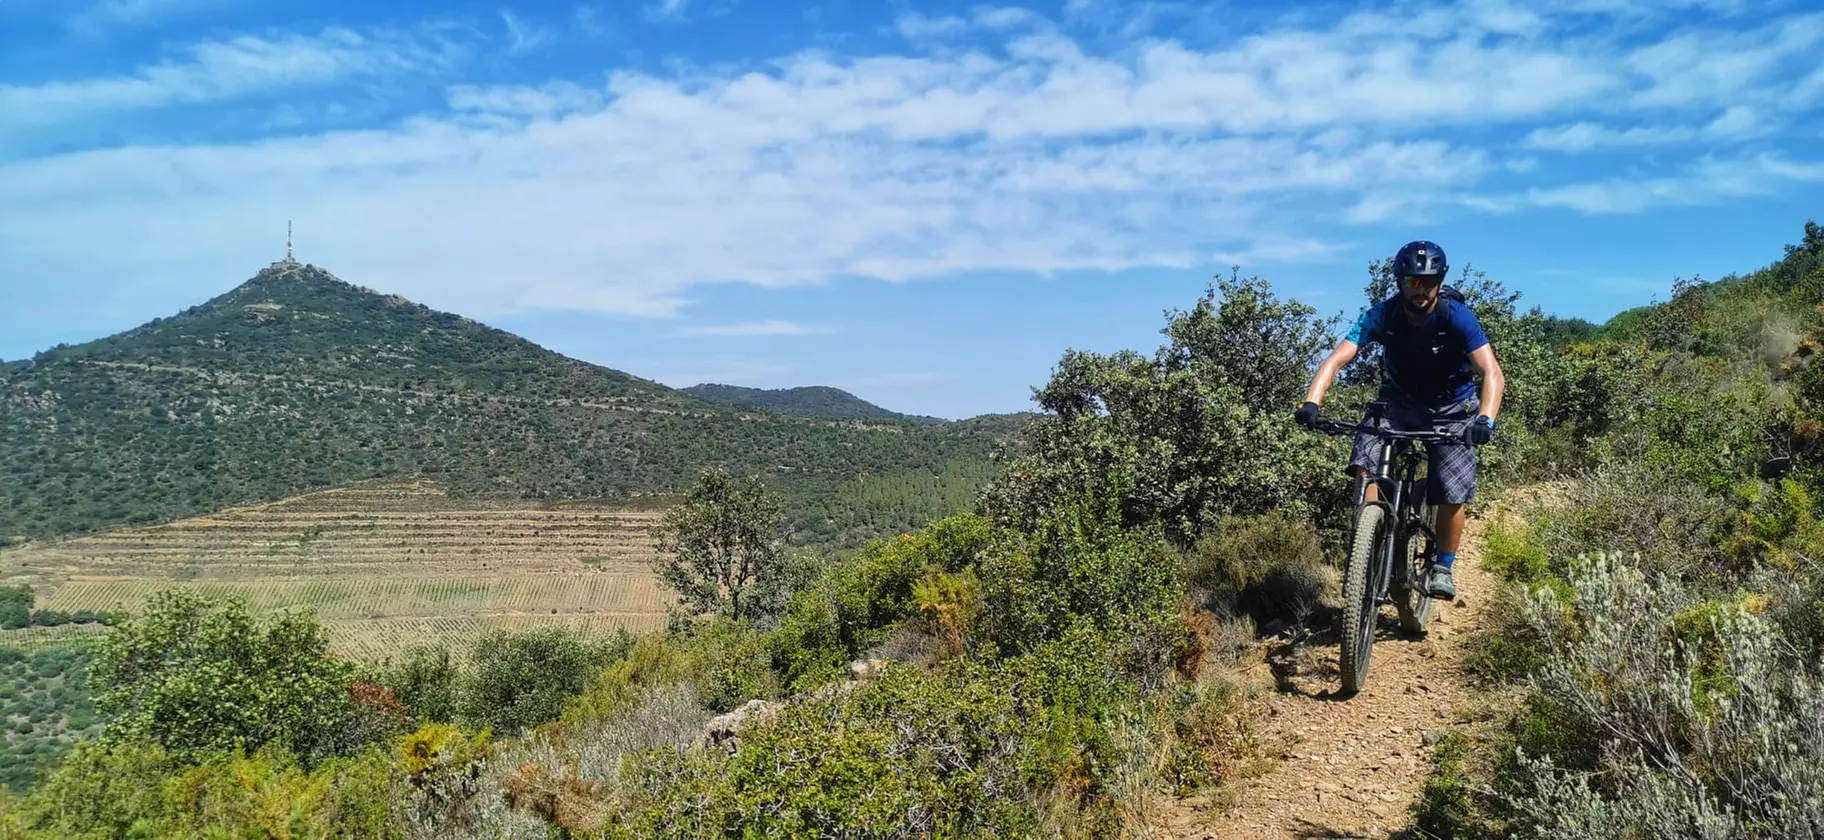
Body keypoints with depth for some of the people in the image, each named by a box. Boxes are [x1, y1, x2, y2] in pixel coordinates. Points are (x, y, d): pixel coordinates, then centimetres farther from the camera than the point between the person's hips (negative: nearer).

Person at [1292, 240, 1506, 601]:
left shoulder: (1456, 316, -23)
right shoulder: (1383, 315, -18)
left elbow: (1492, 373, -30)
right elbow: (1336, 360, -25)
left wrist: (1485, 420, -48)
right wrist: (1311, 403, -43)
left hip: (1450, 410, -1)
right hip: (1398, 403, 2)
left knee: (1453, 495, -12)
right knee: (1366, 466, -23)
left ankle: (1443, 568, 13)